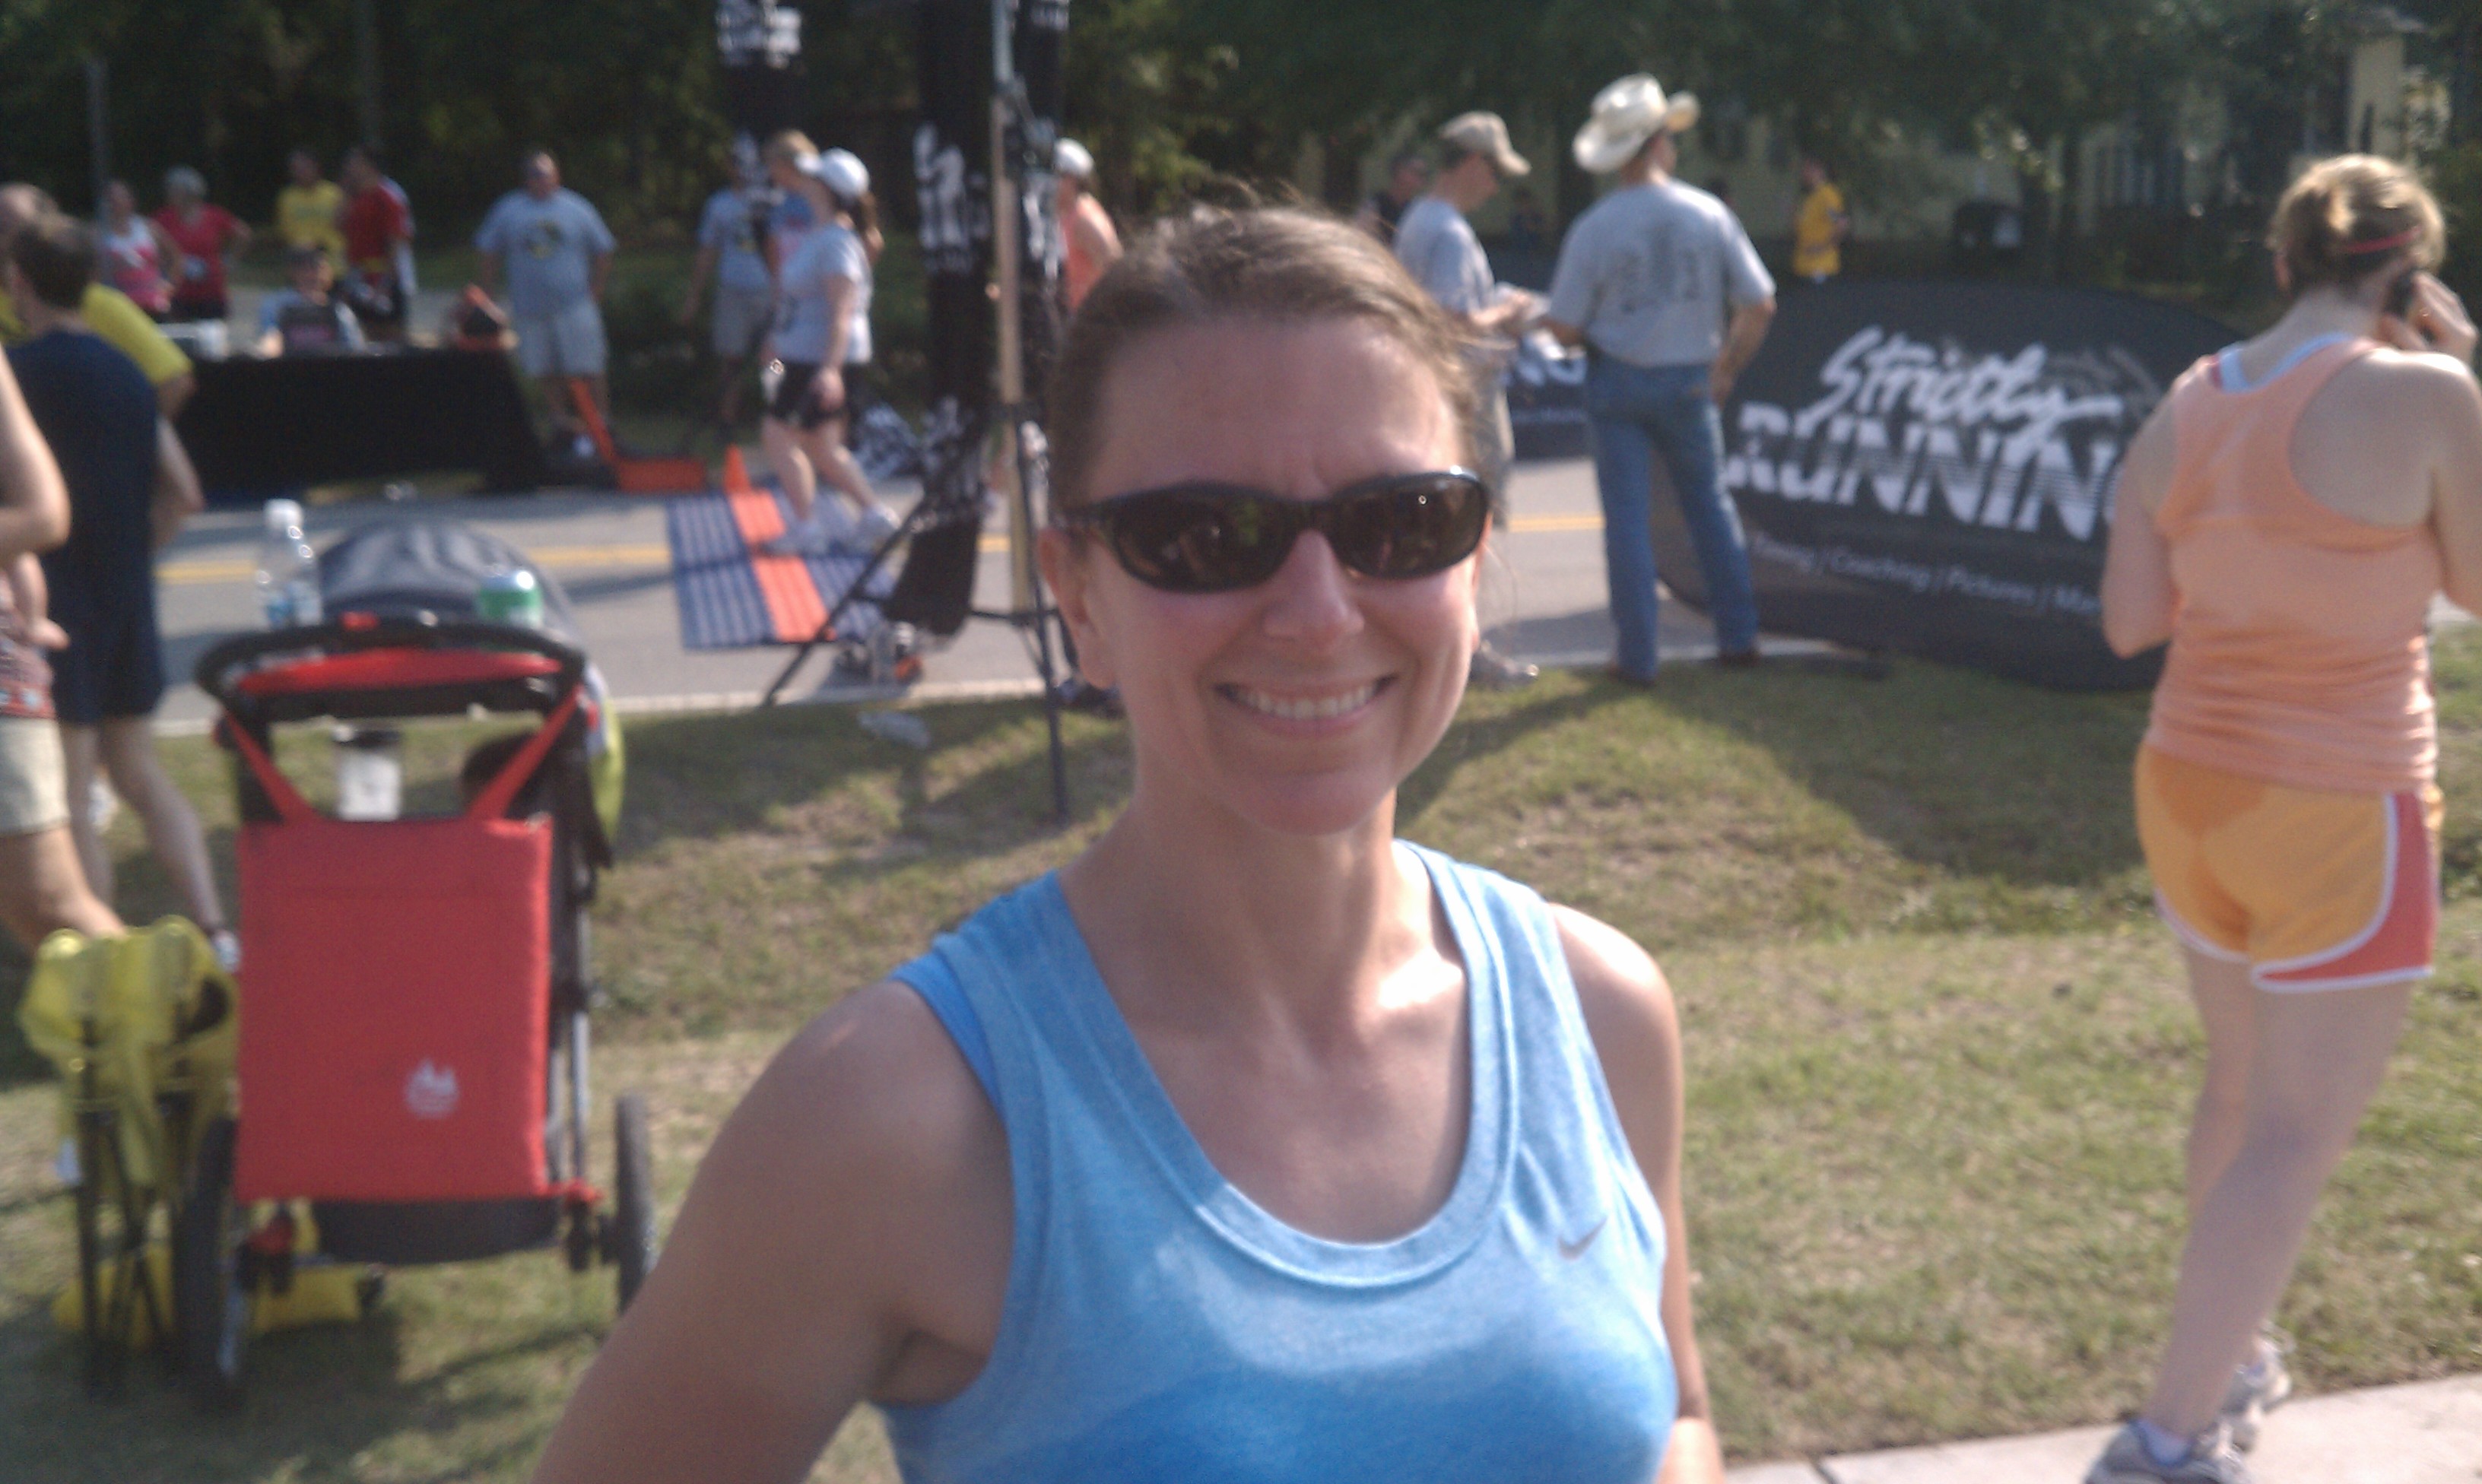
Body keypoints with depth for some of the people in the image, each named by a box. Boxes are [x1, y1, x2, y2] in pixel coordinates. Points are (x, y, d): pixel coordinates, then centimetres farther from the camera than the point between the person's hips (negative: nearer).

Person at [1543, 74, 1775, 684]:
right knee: (1708, 504, 17)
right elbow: (1759, 304, -4)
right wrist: (1725, 371, 7)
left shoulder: (1592, 229, -11)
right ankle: (1738, 637, 21)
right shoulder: (1708, 214, -5)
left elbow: (1565, 330, -10)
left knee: (1627, 515, 4)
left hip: (1617, 381, -2)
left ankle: (1637, 657, 4)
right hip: (1688, 381, 2)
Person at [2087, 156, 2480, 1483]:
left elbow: (2128, 620, 4)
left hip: (2188, 788, 7)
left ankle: (2230, 1356, 42)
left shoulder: (2186, 408, 1)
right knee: (2297, 1136, 4)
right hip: (2340, 814, -7)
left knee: (2243, 1089, 25)